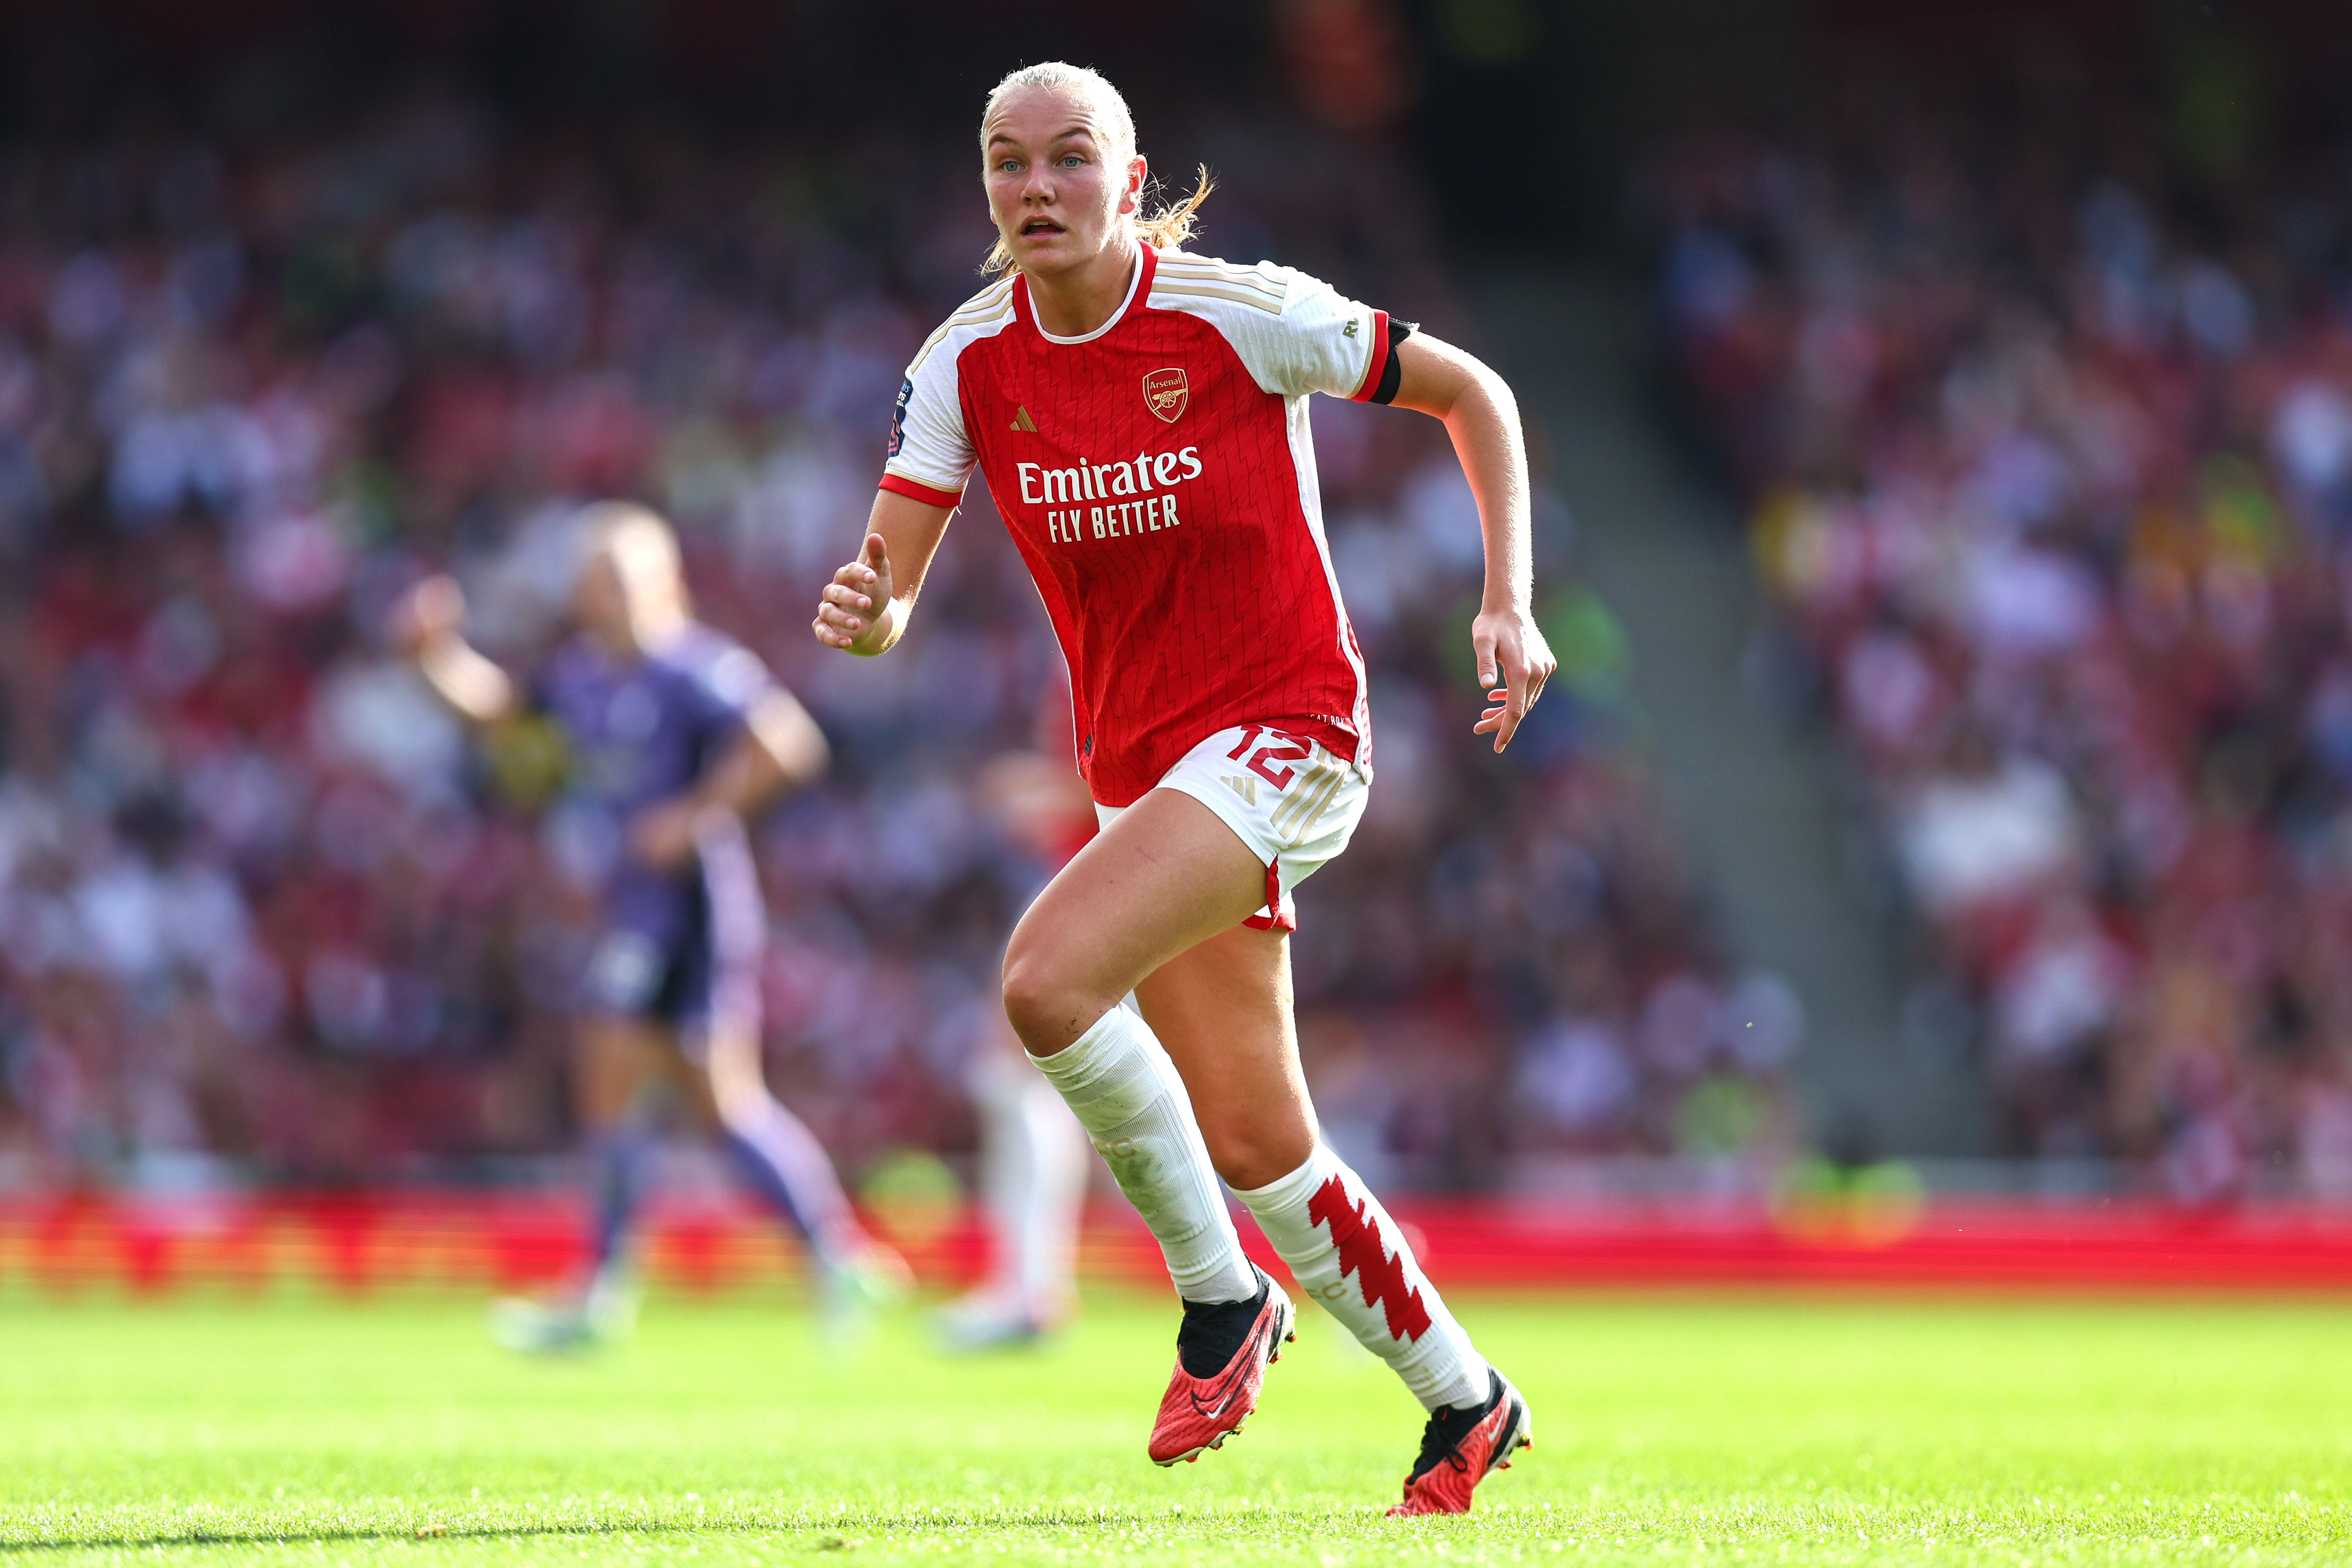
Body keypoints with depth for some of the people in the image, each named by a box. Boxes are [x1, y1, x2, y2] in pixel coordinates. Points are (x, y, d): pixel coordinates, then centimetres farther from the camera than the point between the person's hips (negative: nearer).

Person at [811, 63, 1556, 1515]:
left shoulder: (1241, 317, -13)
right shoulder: (970, 364, -1)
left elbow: (1471, 389, -1)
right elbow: (891, 594, -5)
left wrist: (1510, 604, -9)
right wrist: (865, 606, -29)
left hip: (1287, 733, -6)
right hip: (1138, 771, 6)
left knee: (1049, 978, -28)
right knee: (1254, 1149, 6)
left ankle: (1220, 1293, -7)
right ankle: (1466, 1399, 26)